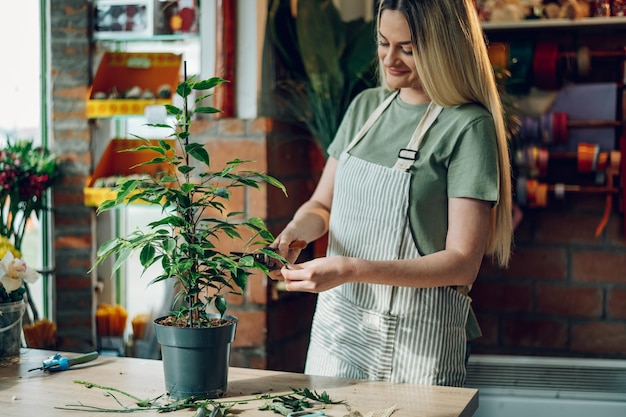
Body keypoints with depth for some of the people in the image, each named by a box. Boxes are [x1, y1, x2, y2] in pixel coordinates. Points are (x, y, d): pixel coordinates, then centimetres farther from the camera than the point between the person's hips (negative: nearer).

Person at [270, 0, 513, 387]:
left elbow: (463, 263, -17)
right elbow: (322, 206, 13)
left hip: (415, 339, -5)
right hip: (337, 324, 5)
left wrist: (351, 269, -25)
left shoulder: (468, 127, -12)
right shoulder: (365, 106, 7)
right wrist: (294, 231, -10)